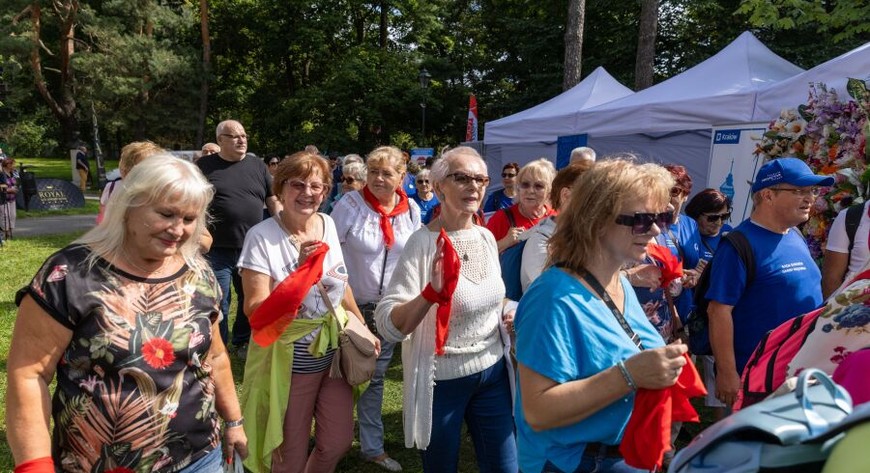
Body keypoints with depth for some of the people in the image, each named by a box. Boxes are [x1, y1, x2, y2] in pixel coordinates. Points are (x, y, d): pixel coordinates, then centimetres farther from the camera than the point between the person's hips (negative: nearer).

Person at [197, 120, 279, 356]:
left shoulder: (257, 165, 8)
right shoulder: (204, 166, 0)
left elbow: (274, 201, 10)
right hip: (217, 250, -3)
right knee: (218, 303, 5)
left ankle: (243, 343, 33)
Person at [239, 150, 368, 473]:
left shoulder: (328, 225, 0)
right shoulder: (262, 236, -17)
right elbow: (254, 311, -21)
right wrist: (300, 273, -33)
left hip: (335, 351, 5)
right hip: (291, 358, -5)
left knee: (339, 442, 17)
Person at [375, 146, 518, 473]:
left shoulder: (487, 237, 0)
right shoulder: (423, 243, -19)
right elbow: (388, 327, -26)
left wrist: (509, 311, -3)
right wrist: (432, 292, -41)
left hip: (493, 372, 5)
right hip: (442, 381, -5)